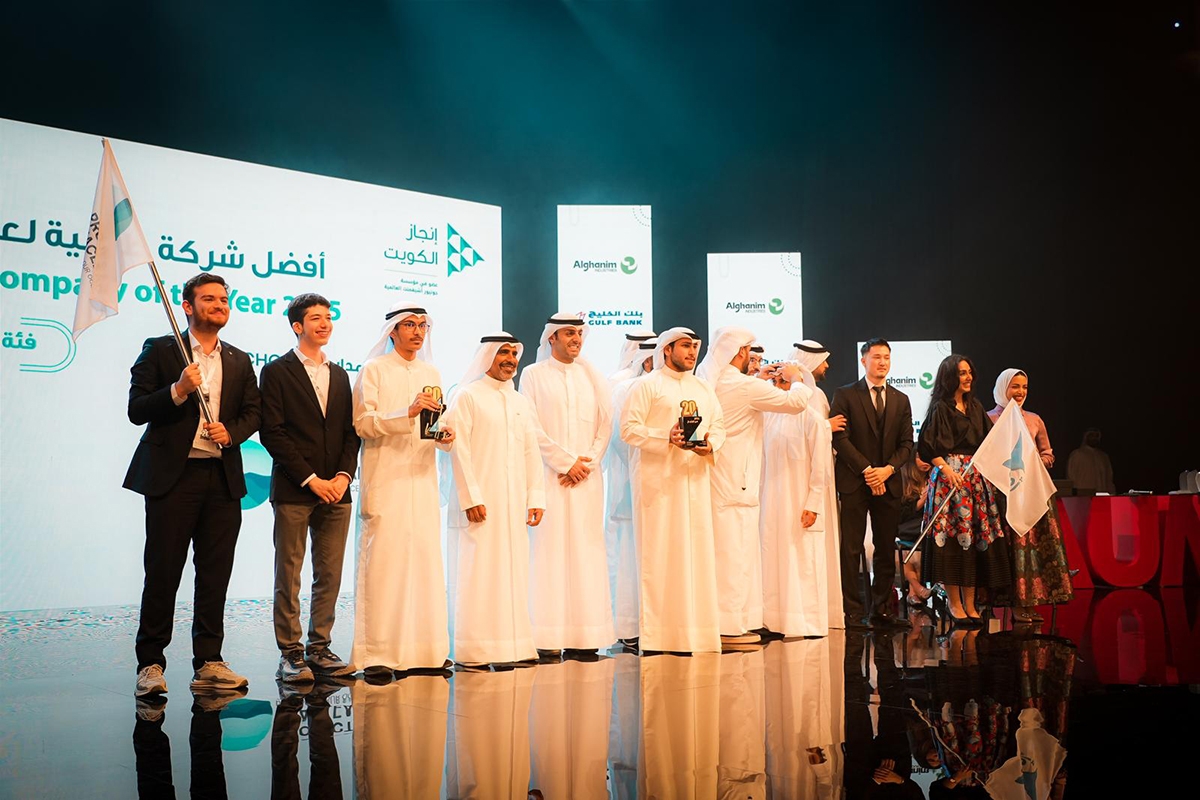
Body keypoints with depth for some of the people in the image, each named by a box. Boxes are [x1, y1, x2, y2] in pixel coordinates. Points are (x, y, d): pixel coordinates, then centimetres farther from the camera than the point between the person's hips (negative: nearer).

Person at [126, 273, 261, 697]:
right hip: (172, 475, -4)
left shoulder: (239, 362, 16)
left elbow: (254, 411, 12)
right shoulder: (159, 351, 4)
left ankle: (208, 663, 12)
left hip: (223, 478, 4)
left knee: (215, 575, 5)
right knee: (162, 574, -1)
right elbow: (136, 410, -3)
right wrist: (177, 391, -18)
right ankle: (150, 665, 8)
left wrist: (230, 431, -8)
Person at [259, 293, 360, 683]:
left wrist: (343, 475, -3)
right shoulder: (277, 372, 0)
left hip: (335, 491, 5)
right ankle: (290, 654, 7)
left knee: (329, 576, 7)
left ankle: (320, 649, 15)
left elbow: (351, 432, 14)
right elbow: (272, 433, -8)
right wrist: (311, 479, -12)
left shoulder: (339, 375, 17)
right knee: (289, 576, 0)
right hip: (293, 490, -5)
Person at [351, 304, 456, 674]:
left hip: (422, 478, 5)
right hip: (385, 480, -5)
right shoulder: (374, 370, 2)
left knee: (425, 558, 2)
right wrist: (407, 414, -20)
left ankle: (425, 648, 8)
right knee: (384, 559, -7)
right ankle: (378, 653, -4)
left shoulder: (431, 374, 18)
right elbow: (363, 423, -8)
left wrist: (446, 435, -4)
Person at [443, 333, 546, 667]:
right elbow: (459, 450, -7)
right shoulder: (466, 397, -1)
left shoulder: (521, 402, 17)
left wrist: (536, 498, 6)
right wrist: (471, 497, -14)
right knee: (477, 572, -4)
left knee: (513, 571, 6)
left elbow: (532, 453, 15)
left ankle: (514, 645, 11)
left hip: (514, 503, 6)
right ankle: (473, 651, 1)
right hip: (479, 501, -5)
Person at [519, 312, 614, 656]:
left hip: (586, 476, 3)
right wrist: (566, 461, -9)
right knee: (550, 548, -6)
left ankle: (586, 636, 2)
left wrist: (588, 462, -5)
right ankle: (549, 638, -4)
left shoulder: (592, 376, 14)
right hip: (549, 475, -3)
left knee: (586, 550, 0)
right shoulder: (534, 374, 4)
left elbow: (605, 424, 8)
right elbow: (531, 426, -4)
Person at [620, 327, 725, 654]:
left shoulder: (704, 389, 19)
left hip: (695, 478, 6)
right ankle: (656, 632, -1)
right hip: (658, 478, -5)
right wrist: (666, 437, -18)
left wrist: (710, 443, -7)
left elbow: (718, 425, 15)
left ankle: (695, 628, 8)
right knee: (659, 551, -6)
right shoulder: (647, 385, 1)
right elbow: (629, 428, -7)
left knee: (697, 549, 3)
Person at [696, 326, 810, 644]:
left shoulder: (709, 383, 9)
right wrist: (795, 378, 9)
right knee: (735, 553, -4)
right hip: (736, 484, -8)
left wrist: (762, 380, 27)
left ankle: (716, 620, 20)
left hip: (716, 480, 9)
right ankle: (731, 625, -1)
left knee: (722, 552, 14)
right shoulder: (744, 386, -15)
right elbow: (796, 402, -10)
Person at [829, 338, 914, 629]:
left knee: (886, 549, 6)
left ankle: (882, 608, 14)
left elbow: (906, 443, 10)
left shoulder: (901, 400, 14)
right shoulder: (845, 395, 2)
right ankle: (852, 612, 0)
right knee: (851, 548, -4)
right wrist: (867, 470, -13)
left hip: (888, 483, 4)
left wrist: (887, 469, -8)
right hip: (854, 483, -4)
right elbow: (840, 438, -6)